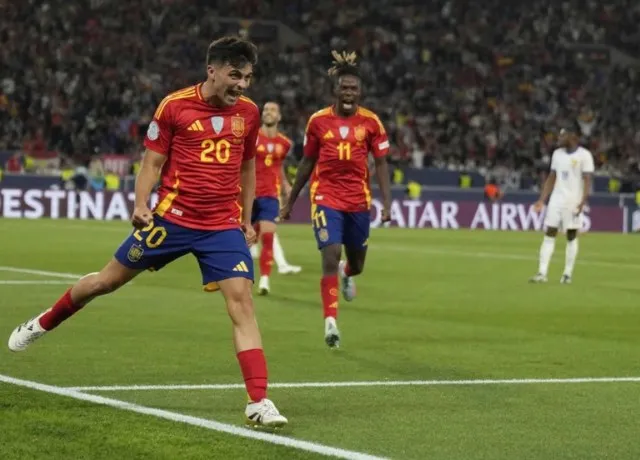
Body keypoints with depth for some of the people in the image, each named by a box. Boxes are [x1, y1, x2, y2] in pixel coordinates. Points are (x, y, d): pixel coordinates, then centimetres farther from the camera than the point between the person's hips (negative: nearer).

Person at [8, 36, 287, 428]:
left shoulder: (248, 113, 3)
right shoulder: (175, 106, -8)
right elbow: (153, 162, -2)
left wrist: (247, 220, 18)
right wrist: (141, 204, -16)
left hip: (224, 226, 2)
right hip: (172, 217, -2)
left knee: (242, 301, -14)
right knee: (107, 280, 11)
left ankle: (259, 402, -15)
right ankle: (42, 324, 38)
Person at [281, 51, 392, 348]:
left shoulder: (371, 122, -1)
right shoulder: (318, 120, 0)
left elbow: (381, 163, 2)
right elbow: (307, 162, 9)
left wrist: (387, 202, -9)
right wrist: (291, 201, 13)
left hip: (358, 200, 2)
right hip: (326, 197, -2)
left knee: (357, 264, 13)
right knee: (331, 256, -17)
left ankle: (347, 273, 52)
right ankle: (330, 322, -14)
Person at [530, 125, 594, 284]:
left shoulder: (584, 155, -6)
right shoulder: (557, 154, 11)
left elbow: (587, 180, -10)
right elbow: (551, 178, 14)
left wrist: (583, 202, -22)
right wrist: (542, 200, 8)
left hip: (573, 201, -5)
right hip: (556, 199, 5)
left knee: (571, 237, 2)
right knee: (549, 235, -2)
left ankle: (568, 274, 9)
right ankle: (542, 273, -5)